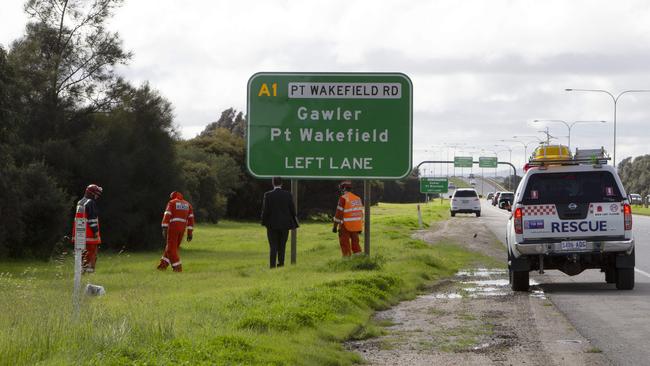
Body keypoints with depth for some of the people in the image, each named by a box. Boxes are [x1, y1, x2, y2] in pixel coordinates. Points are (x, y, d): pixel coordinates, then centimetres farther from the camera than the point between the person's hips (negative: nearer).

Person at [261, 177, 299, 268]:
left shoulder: (268, 195, -7)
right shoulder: (288, 194, -2)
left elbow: (265, 210, -8)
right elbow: (292, 210, 0)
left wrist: (264, 222, 6)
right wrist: (294, 223, 11)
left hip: (272, 225, -1)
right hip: (285, 225, 1)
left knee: (273, 247, 2)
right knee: (282, 247, 8)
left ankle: (272, 266, -6)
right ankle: (281, 264, 5)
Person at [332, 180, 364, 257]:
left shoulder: (343, 198, -13)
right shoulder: (357, 198, 7)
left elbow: (339, 214, -14)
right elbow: (361, 213, 12)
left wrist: (335, 227, -8)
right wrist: (360, 227, 19)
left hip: (346, 227, -6)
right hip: (356, 226, 6)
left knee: (345, 245, 1)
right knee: (355, 244, 13)